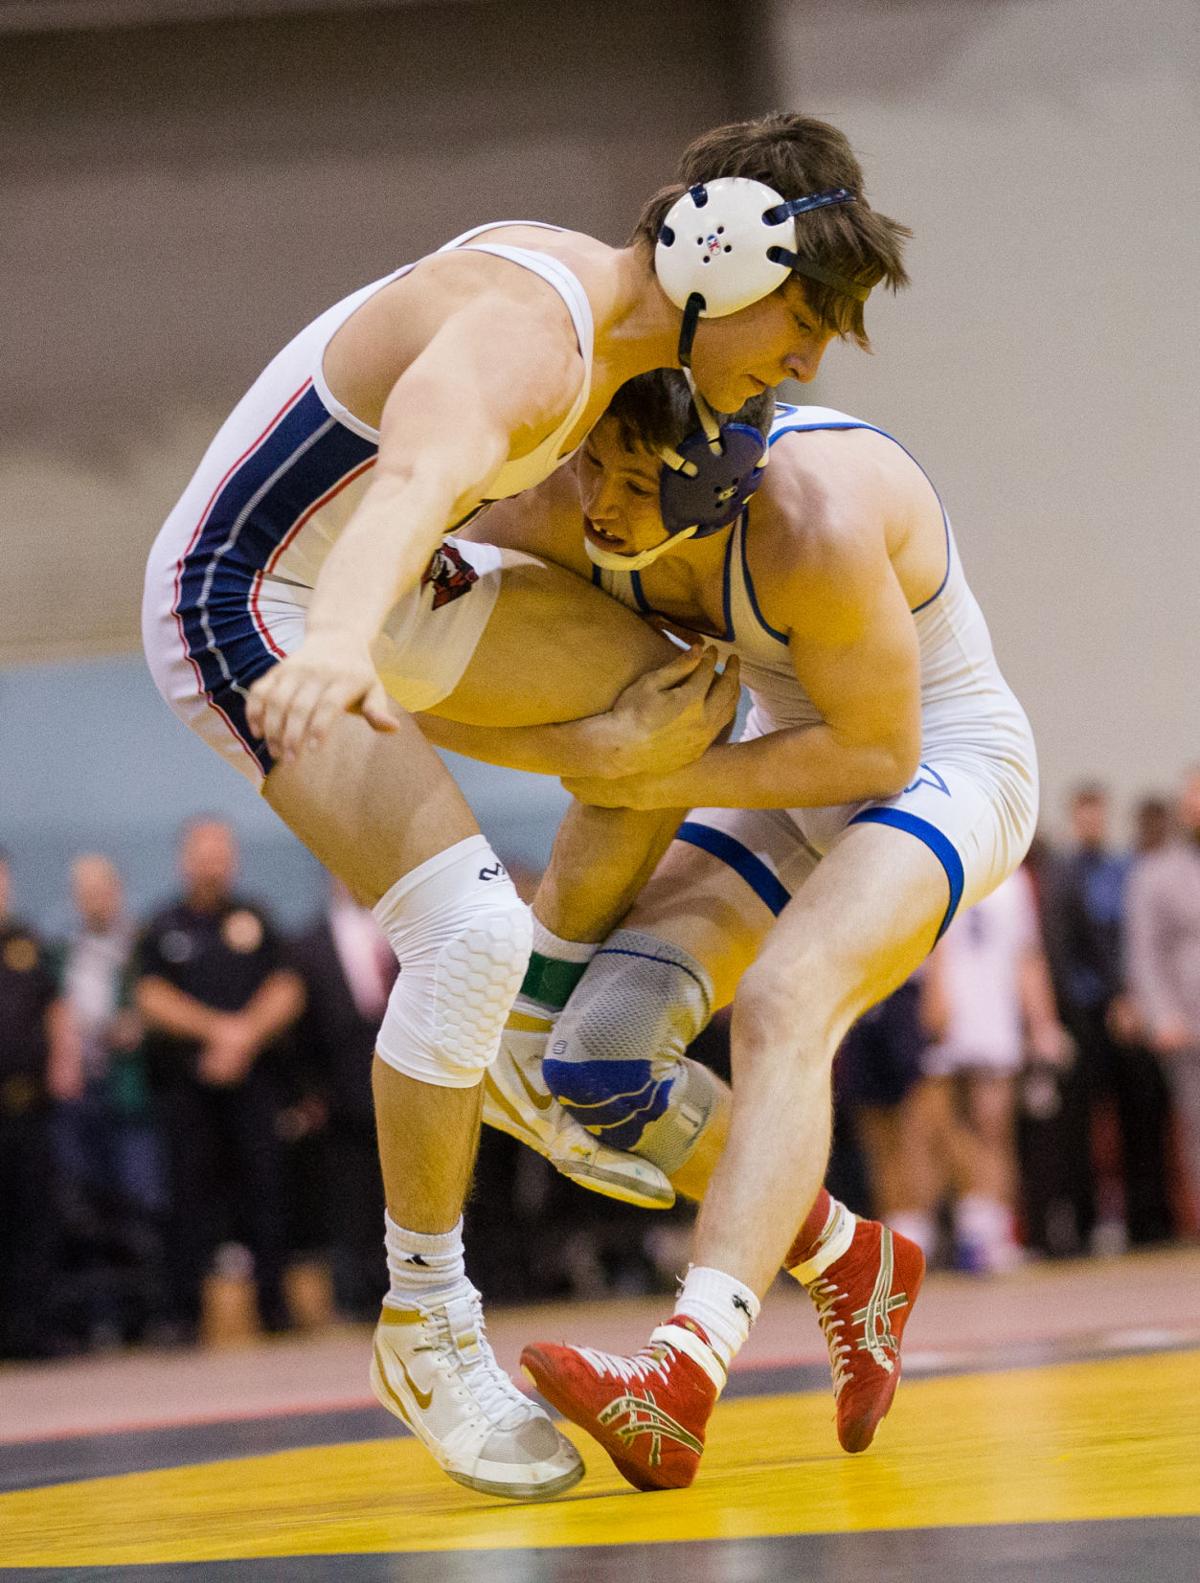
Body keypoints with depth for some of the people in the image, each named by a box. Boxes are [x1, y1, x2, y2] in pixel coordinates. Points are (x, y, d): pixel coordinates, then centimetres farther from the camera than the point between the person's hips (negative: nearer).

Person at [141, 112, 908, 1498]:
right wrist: (342, 645, -72)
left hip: (366, 588, 10)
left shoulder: (595, 286, 1)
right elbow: (415, 482, -53)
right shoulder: (519, 341, -30)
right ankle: (424, 1328, -8)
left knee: (685, 697, 13)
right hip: (248, 617, -10)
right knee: (469, 931, -23)